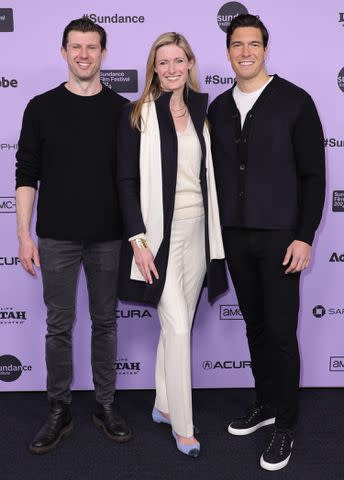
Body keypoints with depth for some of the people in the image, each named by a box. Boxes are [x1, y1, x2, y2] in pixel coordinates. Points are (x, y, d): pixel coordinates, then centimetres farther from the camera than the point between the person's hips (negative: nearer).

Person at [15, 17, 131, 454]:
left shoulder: (121, 110, 4)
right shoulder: (42, 107, 1)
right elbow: (26, 174, 1)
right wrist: (24, 233, -5)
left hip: (108, 237, 1)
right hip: (57, 237, -1)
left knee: (105, 322, 11)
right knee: (59, 326, 7)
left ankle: (105, 405, 25)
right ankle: (59, 411, 21)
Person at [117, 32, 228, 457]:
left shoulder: (201, 113, 10)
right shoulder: (137, 115, -3)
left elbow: (207, 176, 13)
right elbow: (126, 181, -6)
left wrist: (216, 237, 9)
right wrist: (138, 239, -14)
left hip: (197, 230, 5)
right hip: (159, 232, -5)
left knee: (177, 324, 12)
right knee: (179, 327, -6)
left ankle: (163, 405, 30)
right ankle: (182, 426, 9)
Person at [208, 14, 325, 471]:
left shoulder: (295, 101, -4)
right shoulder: (219, 107, 10)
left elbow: (313, 175, -6)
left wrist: (304, 237, -12)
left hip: (279, 236, -4)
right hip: (235, 236, 5)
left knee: (281, 330, -2)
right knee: (255, 326, 13)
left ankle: (285, 425, 14)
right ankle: (265, 403, 30)